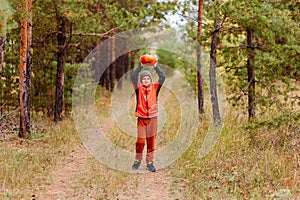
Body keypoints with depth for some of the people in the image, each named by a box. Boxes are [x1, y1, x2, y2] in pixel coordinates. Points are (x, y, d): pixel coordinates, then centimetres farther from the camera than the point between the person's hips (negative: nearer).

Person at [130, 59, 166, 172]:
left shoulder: (155, 88, 8)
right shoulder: (139, 88, 4)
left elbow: (162, 77, -2)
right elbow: (133, 76, -8)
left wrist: (155, 67, -3)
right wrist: (140, 66, -9)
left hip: (152, 118, 1)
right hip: (141, 118, -1)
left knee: (151, 141, 3)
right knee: (140, 140, -5)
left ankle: (150, 162, 9)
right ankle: (137, 160, 12)